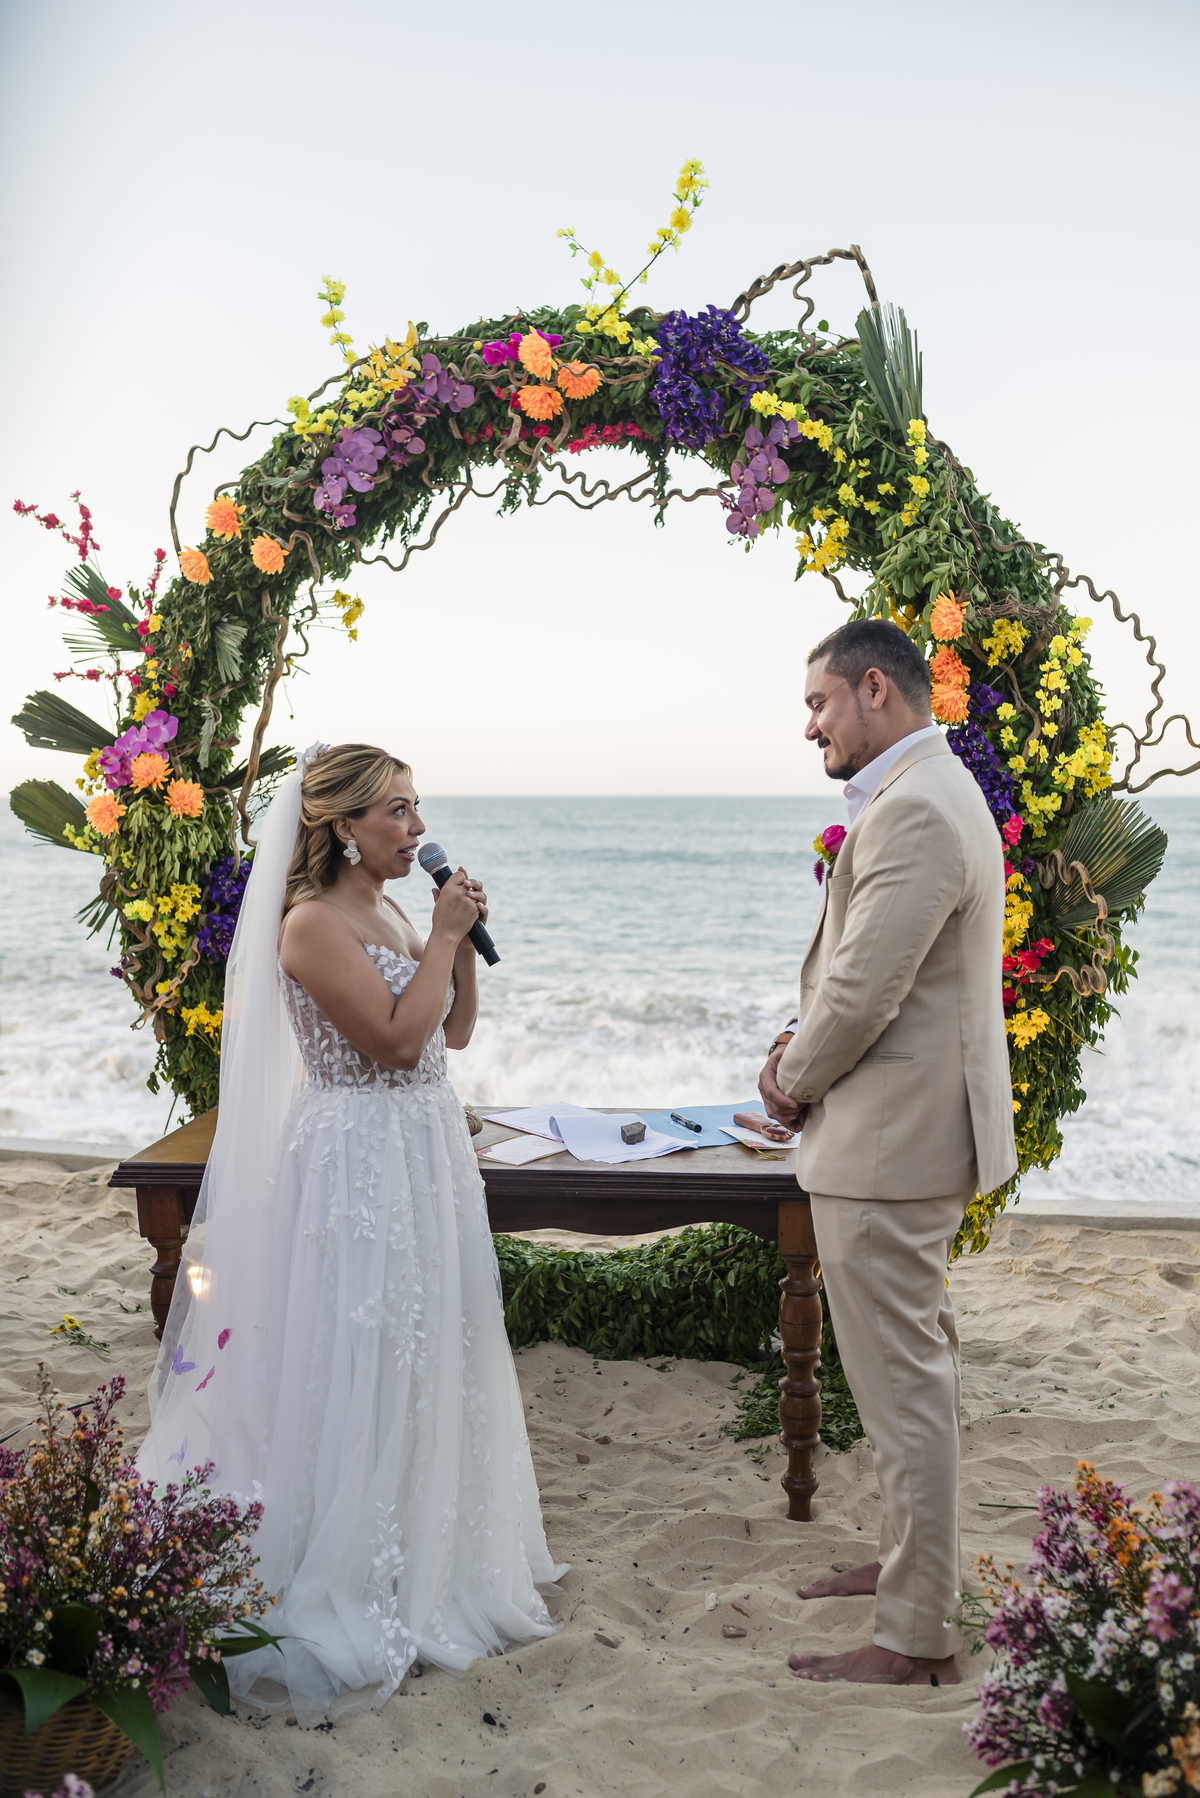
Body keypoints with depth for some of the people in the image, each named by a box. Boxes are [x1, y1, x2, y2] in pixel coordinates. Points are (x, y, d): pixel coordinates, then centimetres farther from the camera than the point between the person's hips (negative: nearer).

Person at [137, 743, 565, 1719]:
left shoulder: (393, 913, 9)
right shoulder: (314, 924, -17)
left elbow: (453, 1032, 13)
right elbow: (398, 1039, -23)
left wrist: (462, 938, 2)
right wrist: (444, 935, -16)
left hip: (424, 1155, 9)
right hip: (357, 1162, -9)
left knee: (426, 1354, 18)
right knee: (357, 1366, 1)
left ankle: (428, 1555, 36)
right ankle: (349, 1587, 18)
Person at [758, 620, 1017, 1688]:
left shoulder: (913, 811, -21)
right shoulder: (931, 792, 14)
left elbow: (862, 991, -24)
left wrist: (797, 1080, -7)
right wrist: (802, 1046, 4)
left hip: (889, 1140, -11)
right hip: (917, 1128, 11)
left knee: (903, 1382, -1)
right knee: (915, 1366, 22)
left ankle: (918, 1640, 13)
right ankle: (913, 1558, 39)